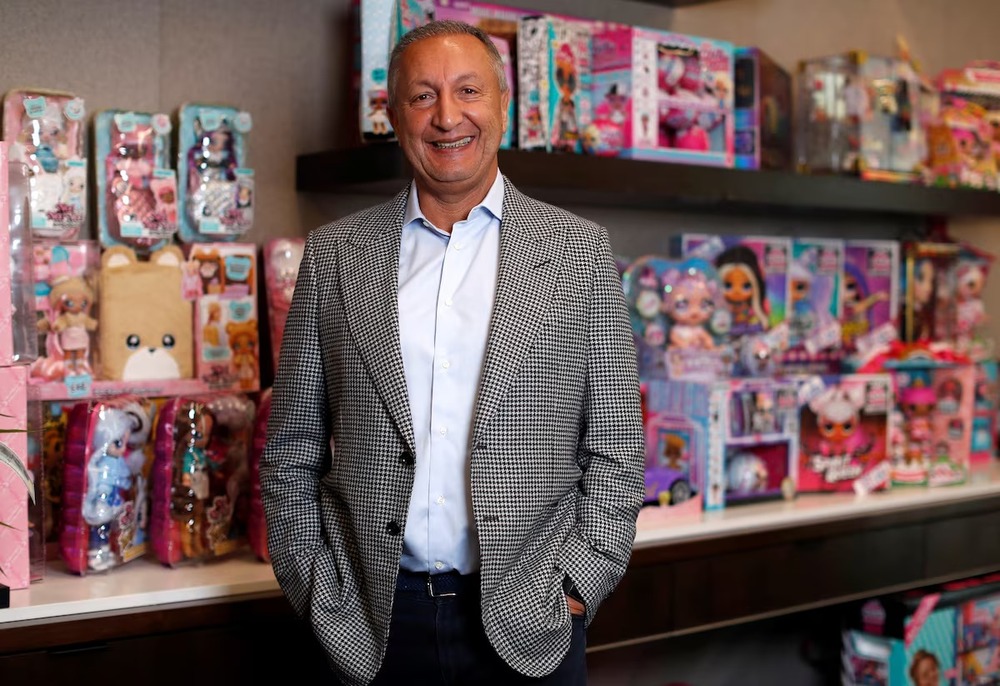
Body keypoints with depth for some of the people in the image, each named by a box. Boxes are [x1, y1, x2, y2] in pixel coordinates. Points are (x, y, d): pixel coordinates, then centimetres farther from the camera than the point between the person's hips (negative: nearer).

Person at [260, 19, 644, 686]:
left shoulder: (579, 250, 1)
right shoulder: (334, 253, 4)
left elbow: (615, 448, 1)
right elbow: (292, 449, 7)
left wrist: (578, 585, -5)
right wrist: (313, 589, 1)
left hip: (529, 625, -1)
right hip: (371, 627, 1)